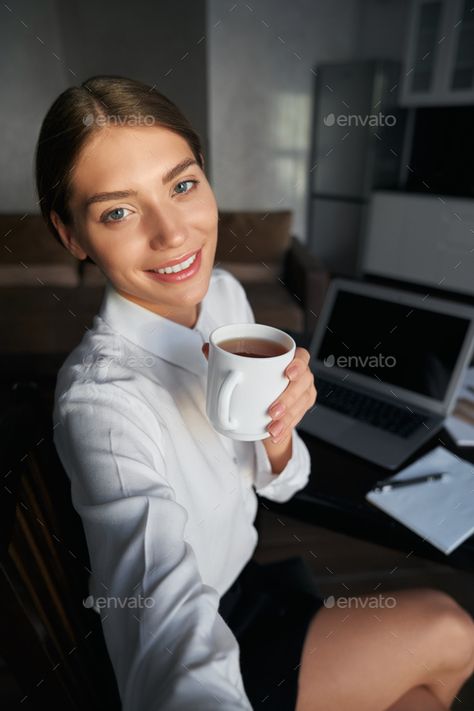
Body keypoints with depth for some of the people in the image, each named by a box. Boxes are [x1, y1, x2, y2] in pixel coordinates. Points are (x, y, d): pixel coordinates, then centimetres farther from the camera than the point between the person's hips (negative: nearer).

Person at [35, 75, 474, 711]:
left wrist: (275, 432, -25)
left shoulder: (225, 293, -10)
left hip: (248, 575, 5)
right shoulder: (100, 397, -31)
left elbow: (278, 484, -4)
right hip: (198, 656, -5)